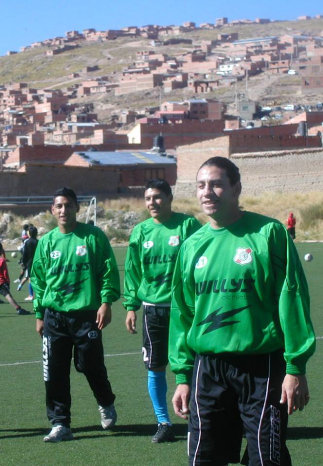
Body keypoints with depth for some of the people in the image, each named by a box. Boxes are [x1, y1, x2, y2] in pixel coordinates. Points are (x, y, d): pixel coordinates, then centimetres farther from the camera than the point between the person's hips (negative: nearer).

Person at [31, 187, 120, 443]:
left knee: (92, 365, 4)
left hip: (87, 313, -3)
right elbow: (38, 280, 15)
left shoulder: (93, 236, -2)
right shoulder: (46, 242, 8)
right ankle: (60, 424, 8)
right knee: (55, 373, 0)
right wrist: (39, 314, 13)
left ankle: (106, 404, 32)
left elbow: (109, 270, -2)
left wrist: (106, 301, -11)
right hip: (54, 314, 3)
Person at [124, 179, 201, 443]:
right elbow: (132, 271, 12)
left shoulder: (188, 225, -5)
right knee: (155, 367, 6)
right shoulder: (141, 231, 6)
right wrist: (131, 306, 7)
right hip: (153, 308, 3)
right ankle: (163, 422, 17)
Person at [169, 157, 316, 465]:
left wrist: (296, 367, -10)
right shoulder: (192, 246, 9)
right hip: (208, 368, 4)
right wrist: (182, 376, 12)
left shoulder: (268, 233, -6)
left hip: (262, 368, -4)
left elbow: (292, 300, -7)